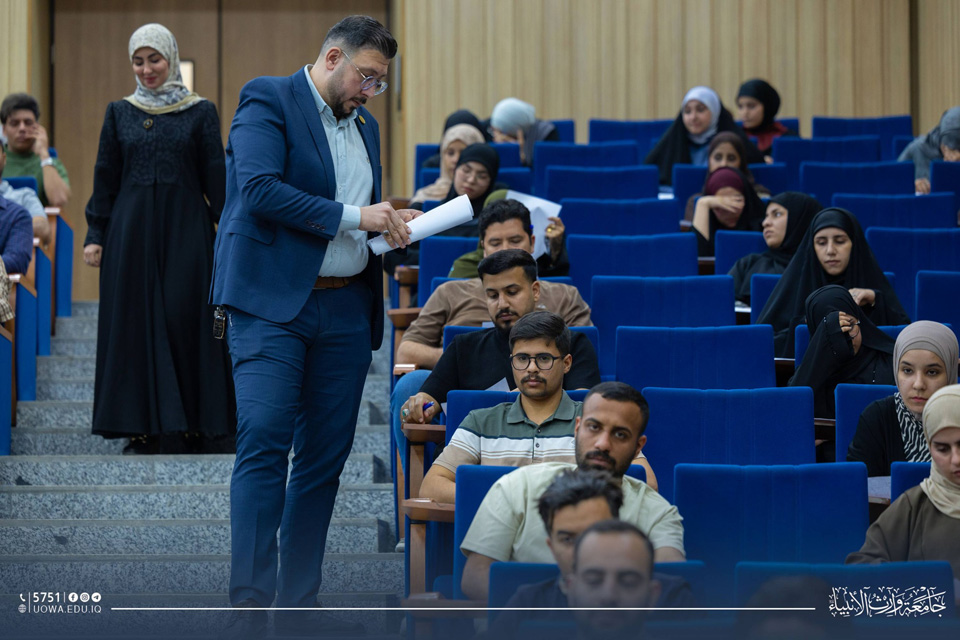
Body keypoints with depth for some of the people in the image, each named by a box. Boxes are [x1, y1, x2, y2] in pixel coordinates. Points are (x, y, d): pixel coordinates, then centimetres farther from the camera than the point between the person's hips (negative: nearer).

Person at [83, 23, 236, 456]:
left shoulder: (201, 113, 4)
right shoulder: (120, 113, 10)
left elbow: (216, 178, 2)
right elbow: (105, 178, 9)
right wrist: (95, 236, 3)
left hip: (186, 230, -2)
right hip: (133, 233, 2)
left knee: (187, 319, -5)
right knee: (135, 319, -1)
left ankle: (196, 428, 1)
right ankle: (144, 430, 4)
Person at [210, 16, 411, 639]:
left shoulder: (365, 124, 20)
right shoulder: (267, 100, -3)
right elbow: (259, 189, -16)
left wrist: (391, 223, 7)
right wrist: (352, 216, -16)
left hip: (345, 308, 7)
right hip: (272, 304, -7)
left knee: (326, 457, 6)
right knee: (264, 445, -14)